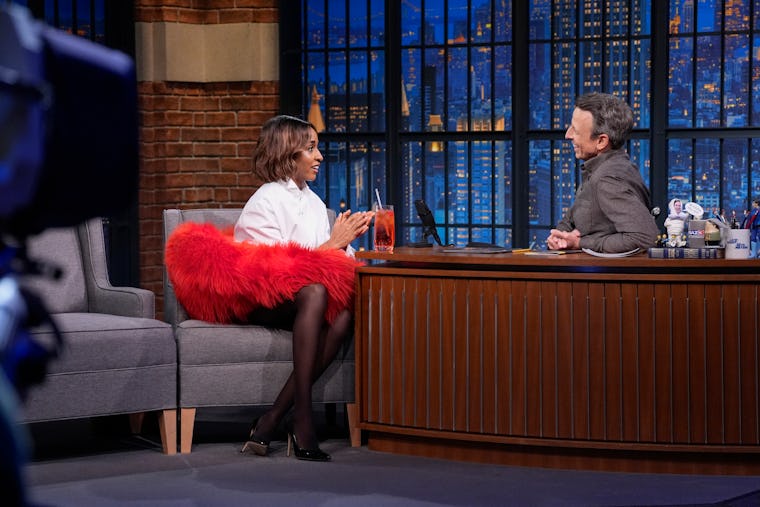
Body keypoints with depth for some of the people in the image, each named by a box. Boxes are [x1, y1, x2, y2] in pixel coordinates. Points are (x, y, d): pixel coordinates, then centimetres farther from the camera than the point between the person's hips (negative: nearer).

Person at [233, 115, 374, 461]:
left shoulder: (314, 202, 17)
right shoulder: (265, 201, -6)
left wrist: (346, 239, -4)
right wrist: (333, 243, -11)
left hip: (302, 300, 6)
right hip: (260, 302, -6)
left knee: (345, 313, -28)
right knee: (315, 292, -37)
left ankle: (272, 421, -28)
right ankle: (302, 423, -40)